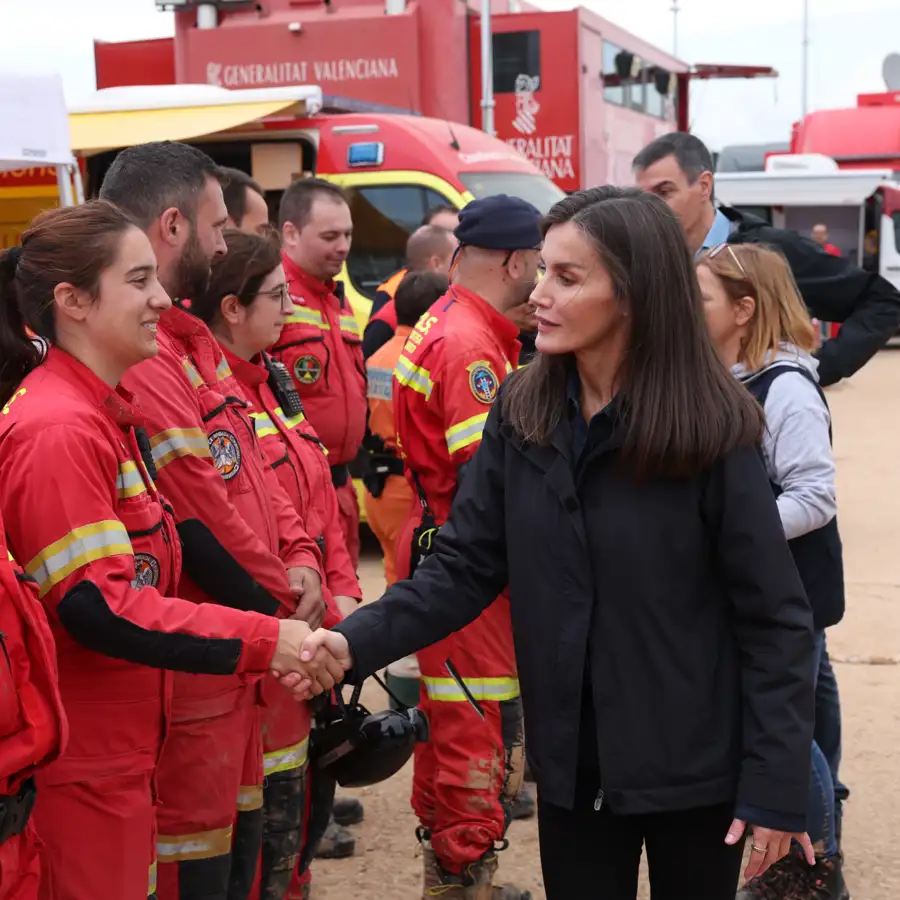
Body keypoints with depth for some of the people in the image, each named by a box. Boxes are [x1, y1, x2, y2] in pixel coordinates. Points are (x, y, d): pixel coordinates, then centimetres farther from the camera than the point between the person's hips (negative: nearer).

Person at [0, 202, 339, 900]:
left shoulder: (107, 414, 11)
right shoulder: (57, 430, -20)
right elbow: (95, 605, -25)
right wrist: (259, 641, -24)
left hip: (120, 750, 9)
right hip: (78, 764, -9)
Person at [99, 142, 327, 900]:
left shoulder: (192, 343, 11)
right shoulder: (134, 361, -23)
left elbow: (251, 466, 14)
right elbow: (201, 524, -24)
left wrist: (299, 558, -2)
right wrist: (281, 605, -9)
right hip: (190, 673, -10)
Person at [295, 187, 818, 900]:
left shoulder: (710, 429, -15)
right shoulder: (522, 415, -3)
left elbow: (774, 617, -12)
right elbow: (464, 566, -4)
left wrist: (777, 785, -13)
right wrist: (358, 642, -19)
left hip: (695, 768, -3)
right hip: (572, 762, 3)